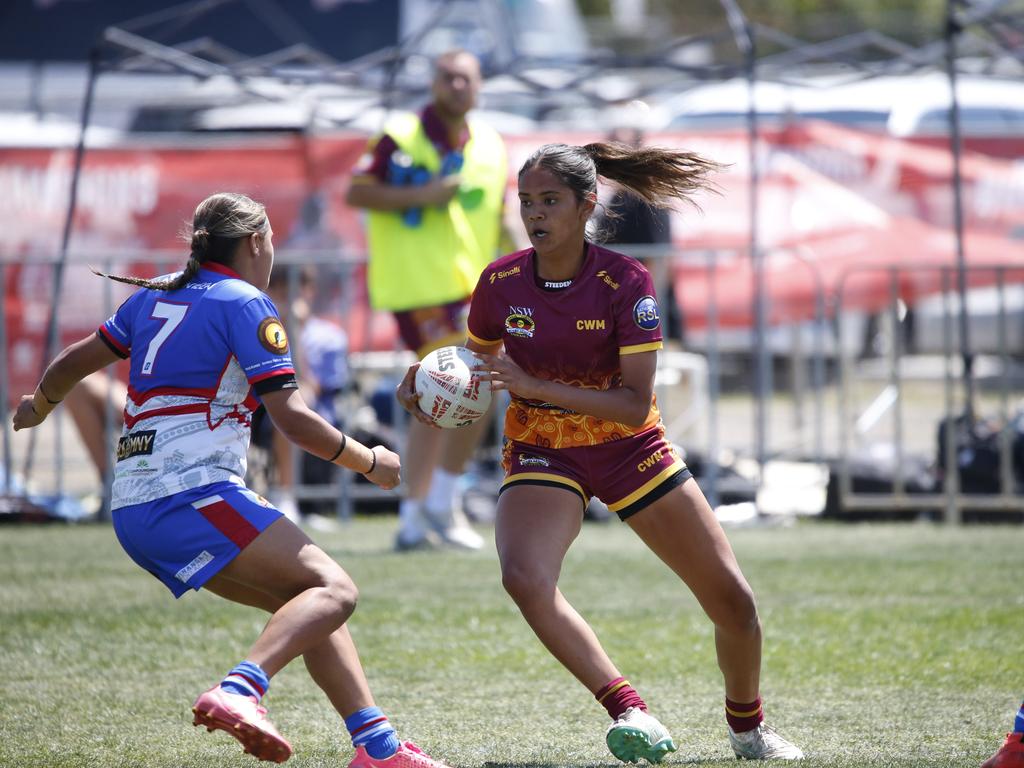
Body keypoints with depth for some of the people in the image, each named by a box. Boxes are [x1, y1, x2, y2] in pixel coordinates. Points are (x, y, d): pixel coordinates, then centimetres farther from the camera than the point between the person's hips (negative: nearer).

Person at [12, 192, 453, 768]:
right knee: (332, 590, -16)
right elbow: (293, 419, -10)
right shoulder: (246, 305, -3)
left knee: (300, 601, 14)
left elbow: (74, 363, 29)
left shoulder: (155, 296, 19)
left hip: (134, 509, 9)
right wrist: (370, 462, 4)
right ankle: (240, 692, -39)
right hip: (192, 494, -9)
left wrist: (39, 406, 50)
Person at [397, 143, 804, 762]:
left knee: (734, 601, 0)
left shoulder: (626, 282, -20)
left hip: (628, 448, -1)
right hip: (541, 451, 1)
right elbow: (480, 364, 9)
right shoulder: (500, 283, -11)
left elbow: (635, 404, -24)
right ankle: (632, 715, -30)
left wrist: (533, 386, -33)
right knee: (525, 577, -32)